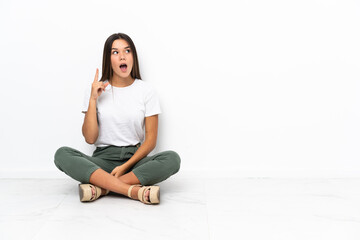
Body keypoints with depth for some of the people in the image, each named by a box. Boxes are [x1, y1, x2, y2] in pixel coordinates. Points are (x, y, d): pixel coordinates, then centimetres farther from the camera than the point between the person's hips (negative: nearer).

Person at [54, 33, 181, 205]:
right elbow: (90, 138, -3)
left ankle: (100, 187, -30)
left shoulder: (146, 91, 4)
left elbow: (151, 140, 0)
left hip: (135, 159, 0)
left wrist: (125, 167, -14)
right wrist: (93, 100, -11)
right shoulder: (97, 91, 5)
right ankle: (135, 191, -37)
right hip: (104, 158, 0)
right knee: (62, 154, -28)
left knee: (172, 159, -29)